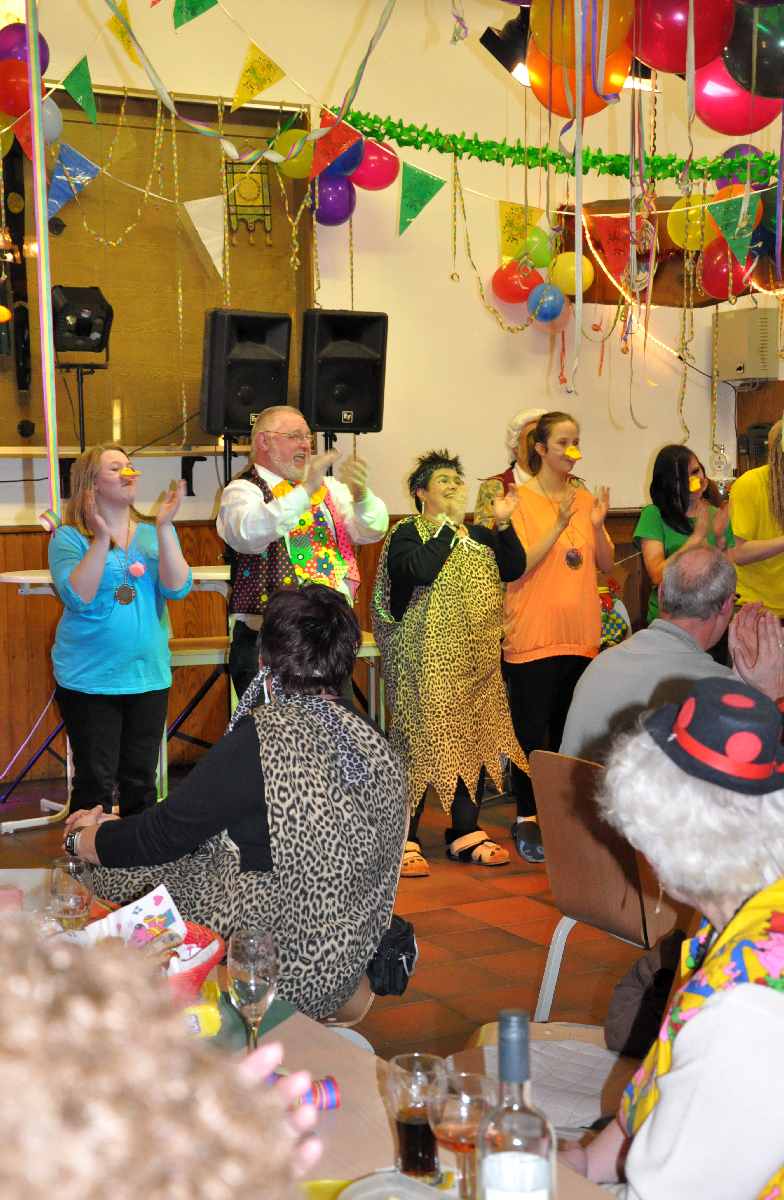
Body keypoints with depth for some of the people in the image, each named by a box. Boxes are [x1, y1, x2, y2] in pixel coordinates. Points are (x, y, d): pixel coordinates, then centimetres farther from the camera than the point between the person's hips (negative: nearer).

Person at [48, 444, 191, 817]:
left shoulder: (155, 533, 5)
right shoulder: (69, 538, -4)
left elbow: (177, 589, -9)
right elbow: (78, 598, -18)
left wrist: (164, 527, -17)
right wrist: (102, 537, -23)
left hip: (148, 674, 3)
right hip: (89, 677, -3)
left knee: (140, 780, 11)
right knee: (96, 782, 1)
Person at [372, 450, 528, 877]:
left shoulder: (478, 535, 17)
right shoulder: (408, 533, -3)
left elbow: (514, 568, 8)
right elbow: (422, 570, -23)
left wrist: (503, 524, -4)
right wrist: (450, 523, -16)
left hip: (476, 658, 7)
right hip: (427, 659, -7)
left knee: (474, 741, 9)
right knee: (419, 742, -7)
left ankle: (465, 834, 19)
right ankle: (403, 841, -1)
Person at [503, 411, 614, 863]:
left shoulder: (585, 498, 9)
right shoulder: (520, 500, -7)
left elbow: (606, 565, 9)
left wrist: (597, 525, -9)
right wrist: (559, 526, -21)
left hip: (581, 634, 5)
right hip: (534, 635, -5)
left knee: (570, 732, 12)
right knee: (532, 732, 0)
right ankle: (527, 820, 9)